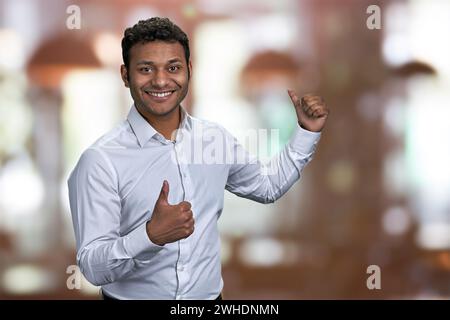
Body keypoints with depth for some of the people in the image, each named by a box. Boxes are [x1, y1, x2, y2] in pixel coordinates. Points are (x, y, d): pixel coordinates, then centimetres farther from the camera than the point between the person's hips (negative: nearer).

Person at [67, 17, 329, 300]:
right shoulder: (101, 160, -18)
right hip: (133, 296, -4)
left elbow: (268, 186, 16)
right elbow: (92, 268, -21)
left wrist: (308, 131, 5)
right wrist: (151, 236, -36)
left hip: (209, 295, 5)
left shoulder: (216, 138, -2)